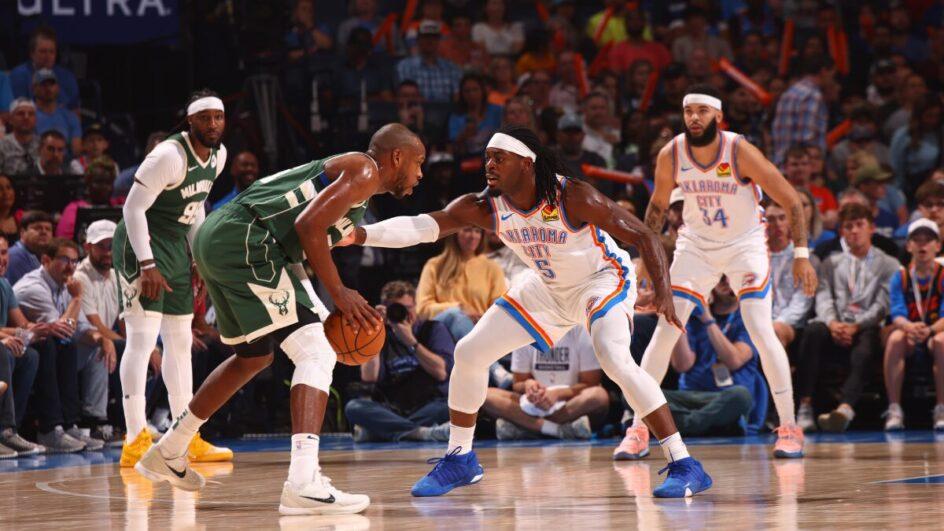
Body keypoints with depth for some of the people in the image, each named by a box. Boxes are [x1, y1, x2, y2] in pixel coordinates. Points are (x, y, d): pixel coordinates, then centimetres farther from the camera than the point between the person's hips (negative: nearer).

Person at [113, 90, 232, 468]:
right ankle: (136, 442, -18)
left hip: (176, 247, 9)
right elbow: (133, 209, -22)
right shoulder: (169, 156, -22)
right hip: (141, 244, -9)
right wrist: (147, 265, -27)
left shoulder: (218, 156, 4)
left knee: (180, 341, 13)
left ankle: (186, 437, 20)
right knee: (142, 338, -15)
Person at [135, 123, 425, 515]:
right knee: (316, 354, -13)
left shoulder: (343, 170, 27)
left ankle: (167, 454, 41)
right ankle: (303, 484, -26)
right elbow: (308, 226, -16)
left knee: (254, 357, 29)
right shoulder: (365, 172, -3)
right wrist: (339, 294, -11)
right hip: (245, 238, -11)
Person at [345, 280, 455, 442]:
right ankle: (424, 432, -37)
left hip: (429, 407, -1)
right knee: (354, 407, -28)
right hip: (391, 409, 2)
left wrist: (411, 341, -10)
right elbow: (368, 377, -3)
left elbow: (441, 373, -7)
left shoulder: (433, 329, 9)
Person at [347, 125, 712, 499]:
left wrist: (663, 292, -42)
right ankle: (459, 460, 20)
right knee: (469, 352, 1)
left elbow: (644, 237, -27)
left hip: (603, 279, -6)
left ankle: (685, 466, -25)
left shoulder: (573, 198, -32)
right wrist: (360, 234, -46)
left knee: (615, 360, -31)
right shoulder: (483, 208, -20)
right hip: (548, 288, 6)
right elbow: (423, 226, -31)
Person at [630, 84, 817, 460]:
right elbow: (658, 205, 6)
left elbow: (790, 201, -16)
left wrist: (801, 255, -19)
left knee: (761, 332, -16)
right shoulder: (670, 156, -14)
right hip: (696, 245, 3)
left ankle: (789, 429, -5)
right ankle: (638, 429, 3)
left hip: (746, 243, -3)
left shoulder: (740, 152, -24)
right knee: (665, 332, -6)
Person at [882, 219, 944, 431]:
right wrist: (910, 327, -33)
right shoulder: (900, 277, 3)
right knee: (895, 339, -33)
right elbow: (897, 315, -8)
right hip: (909, 336, 1)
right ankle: (894, 410, -33)